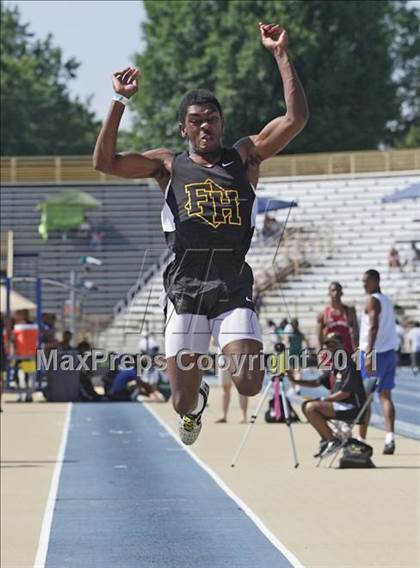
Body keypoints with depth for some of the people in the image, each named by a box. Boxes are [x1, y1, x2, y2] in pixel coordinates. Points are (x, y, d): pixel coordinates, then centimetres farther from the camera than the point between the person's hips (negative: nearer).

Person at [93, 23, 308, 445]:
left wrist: (281, 55, -3)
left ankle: (237, 362, 19)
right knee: (183, 402, 1)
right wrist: (121, 102, -6)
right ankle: (197, 400, 39)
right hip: (185, 289, 0)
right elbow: (104, 162, -1)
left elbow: (296, 118, 1)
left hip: (234, 291, 0)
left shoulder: (244, 157, 11)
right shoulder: (168, 165, 10)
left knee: (249, 385, -18)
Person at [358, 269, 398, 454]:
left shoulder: (373, 301, -11)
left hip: (375, 353, -8)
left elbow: (374, 327, -23)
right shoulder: (387, 301, 17)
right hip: (390, 352, 8)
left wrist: (369, 354, -28)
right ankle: (390, 437, -11)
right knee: (385, 396, 3)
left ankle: (361, 439, 5)